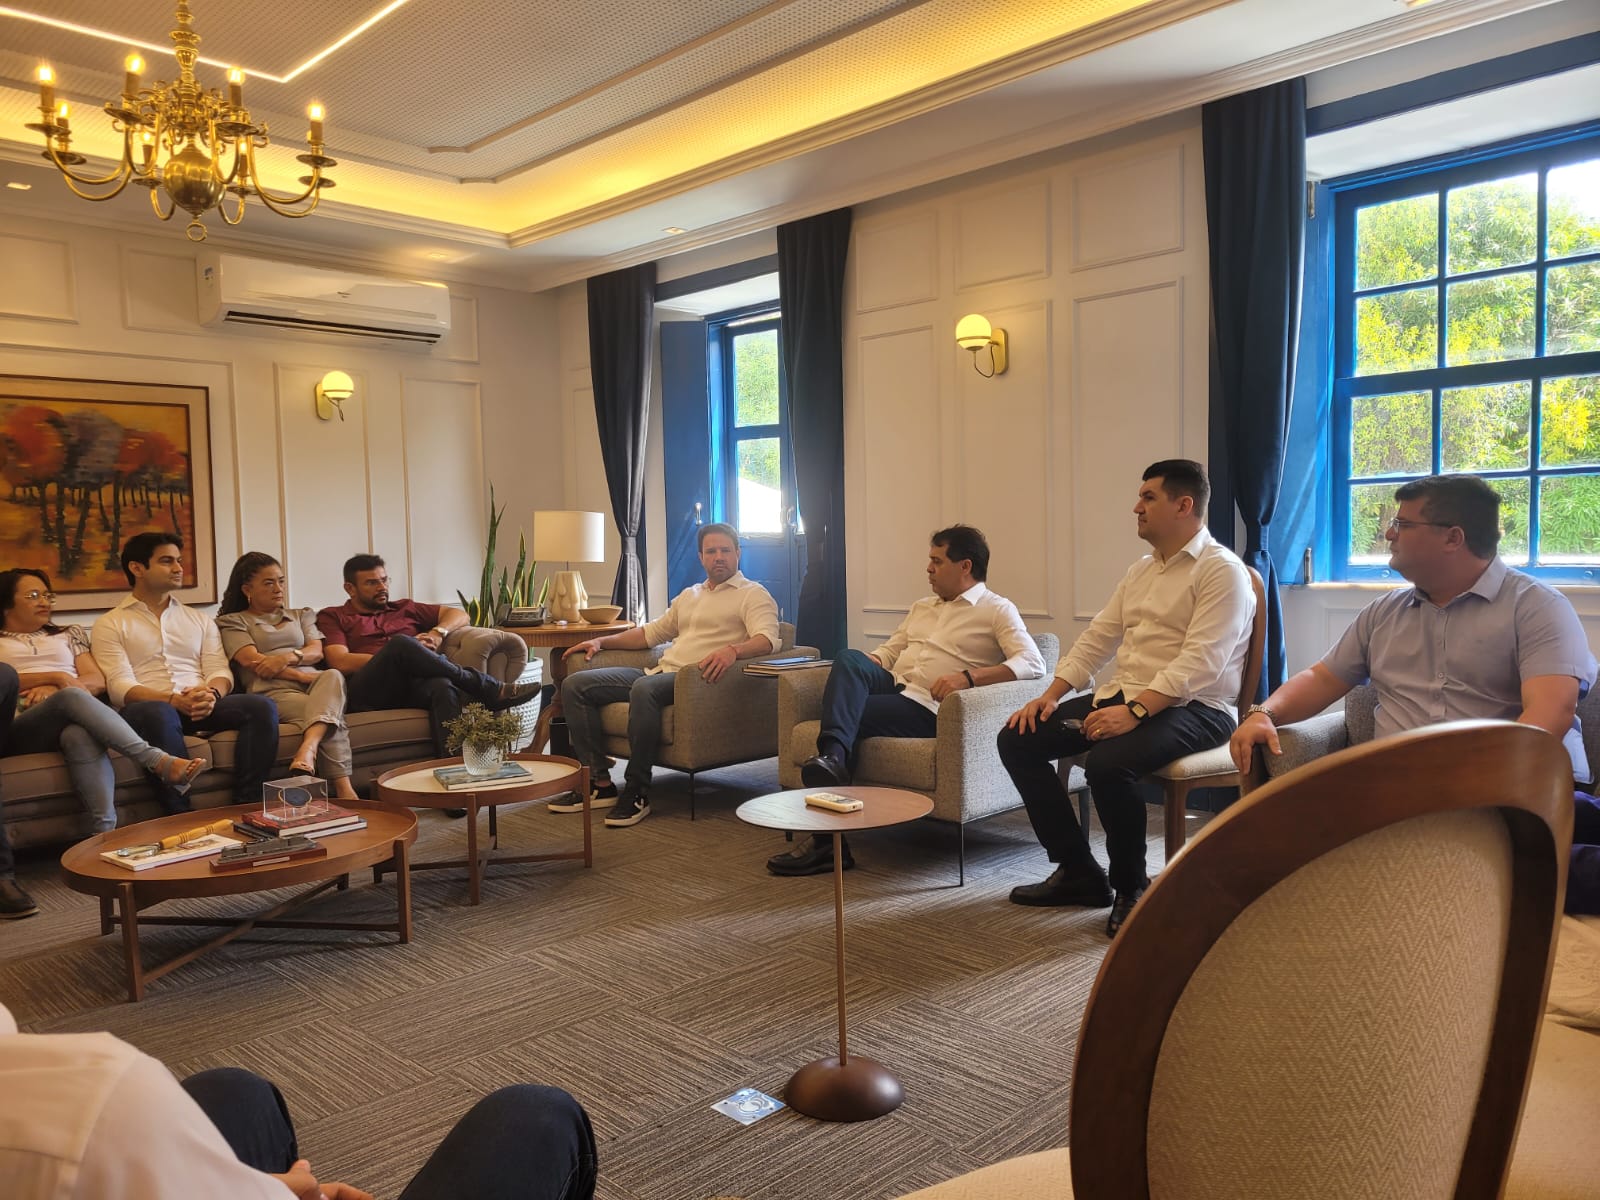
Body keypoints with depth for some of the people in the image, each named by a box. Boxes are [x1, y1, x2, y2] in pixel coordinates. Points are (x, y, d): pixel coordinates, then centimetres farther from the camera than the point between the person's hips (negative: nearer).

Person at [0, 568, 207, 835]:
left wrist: (53, 689, -3)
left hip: (71, 714, 2)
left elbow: (98, 682, 15)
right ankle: (159, 762, -52)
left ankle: (107, 831, -55)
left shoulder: (68, 635, 29)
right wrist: (55, 677, -7)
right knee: (71, 697, -38)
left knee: (80, 736, -39)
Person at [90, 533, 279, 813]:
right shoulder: (110, 624, 11)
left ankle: (247, 808, -27)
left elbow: (220, 670, 12)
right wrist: (174, 700, -21)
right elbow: (120, 687, -3)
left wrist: (212, 693, -14)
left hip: (202, 706, 4)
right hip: (150, 708, -4)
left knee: (262, 705, -24)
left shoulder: (200, 620, 24)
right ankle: (181, 817, -36)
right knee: (160, 713, -40)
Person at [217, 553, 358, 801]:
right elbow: (251, 660, -1)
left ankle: (308, 748, -57)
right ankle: (344, 790, -46)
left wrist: (289, 657, -11)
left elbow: (316, 651, 13)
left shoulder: (301, 615, 31)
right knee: (332, 716, -35)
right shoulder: (233, 622, 17)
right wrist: (301, 676, -12)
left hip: (315, 687, 4)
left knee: (333, 676, -36)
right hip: (273, 692, -4)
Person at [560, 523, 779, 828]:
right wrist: (601, 641, 26)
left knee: (645, 688, -39)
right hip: (659, 672, 8)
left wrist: (732, 650, -35)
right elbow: (651, 632, 36)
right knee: (575, 685, -4)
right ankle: (600, 784, -8)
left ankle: (637, 792, -26)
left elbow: (767, 639, -14)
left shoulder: (753, 595, 4)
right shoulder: (689, 595, 28)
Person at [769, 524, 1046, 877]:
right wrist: (859, 671, 2)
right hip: (892, 688, 6)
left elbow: (1033, 664, -10)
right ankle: (832, 756, -43)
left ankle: (827, 839, -23)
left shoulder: (997, 610, 4)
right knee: (849, 659, -25)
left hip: (928, 709, -6)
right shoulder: (922, 607, 28)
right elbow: (887, 652, 27)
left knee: (851, 716, -28)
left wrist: (968, 677, -24)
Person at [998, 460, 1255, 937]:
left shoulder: (1222, 571, -8)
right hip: (1120, 697, 9)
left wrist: (1134, 711, -29)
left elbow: (1200, 663, -20)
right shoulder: (1141, 571, 18)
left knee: (1108, 763, -36)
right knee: (1017, 739, -5)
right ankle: (1078, 872, 4)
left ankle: (1131, 888, -8)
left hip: (1192, 707, -8)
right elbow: (1096, 638, 16)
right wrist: (1050, 695, 3)